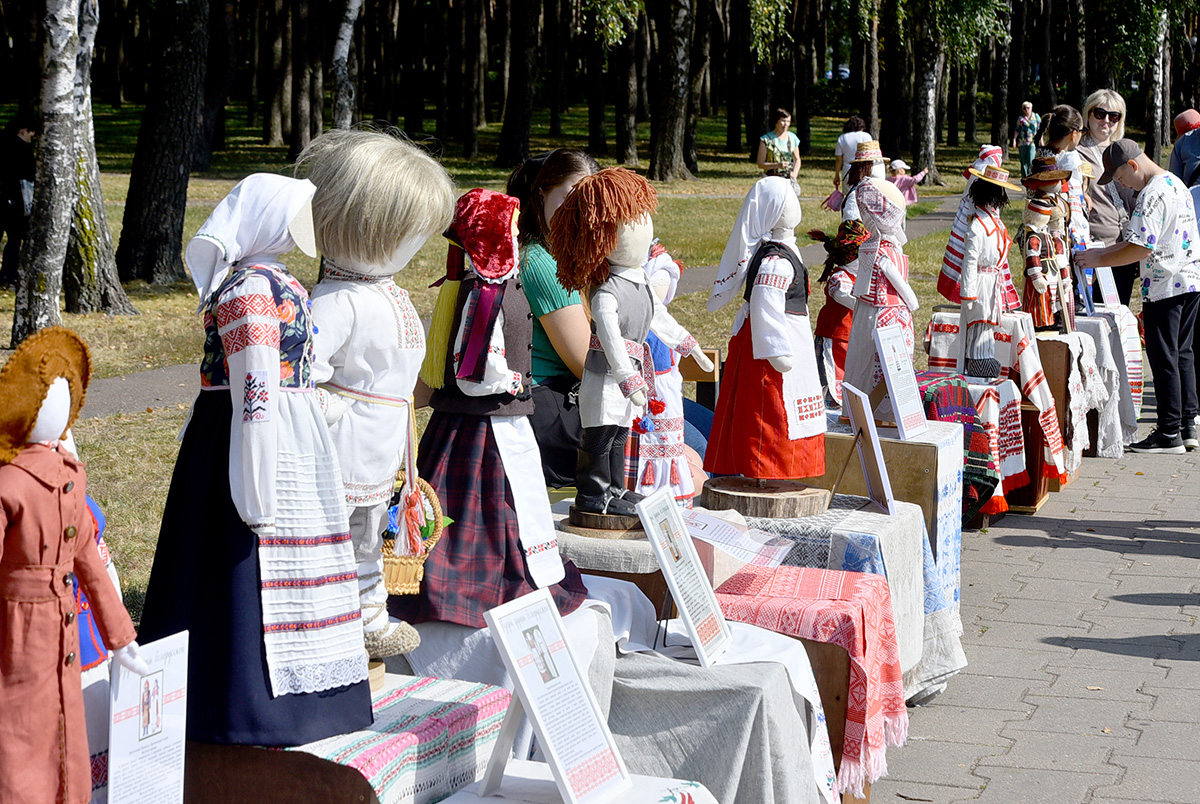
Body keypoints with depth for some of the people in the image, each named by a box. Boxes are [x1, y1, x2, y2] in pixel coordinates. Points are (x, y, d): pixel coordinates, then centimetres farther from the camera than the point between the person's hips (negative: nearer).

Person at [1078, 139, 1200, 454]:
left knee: (1163, 357, -2)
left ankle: (1169, 434, 2)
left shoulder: (1151, 194, -18)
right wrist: (1106, 251, 16)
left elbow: (1141, 248, -22)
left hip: (1164, 286, -10)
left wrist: (1099, 259, -11)